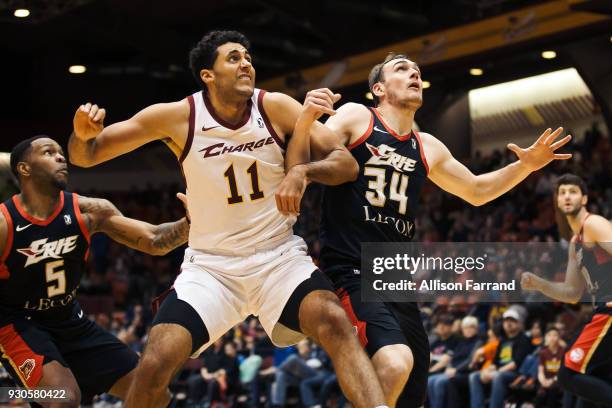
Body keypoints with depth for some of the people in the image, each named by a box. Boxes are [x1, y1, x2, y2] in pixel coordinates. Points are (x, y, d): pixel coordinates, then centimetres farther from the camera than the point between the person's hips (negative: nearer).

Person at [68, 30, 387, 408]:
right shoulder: (178, 116, -10)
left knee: (335, 322, -27)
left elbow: (347, 163, -7)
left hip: (280, 255, 0)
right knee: (155, 364, -15)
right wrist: (83, 134, -28)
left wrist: (303, 172, -28)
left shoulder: (275, 107, -8)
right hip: (211, 265, 0)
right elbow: (85, 156, -4)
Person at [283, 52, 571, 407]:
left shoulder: (428, 148, 18)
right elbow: (301, 163, -8)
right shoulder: (355, 118, 2)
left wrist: (526, 166, 16)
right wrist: (307, 118, -27)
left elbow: (476, 191, 30)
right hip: (351, 271, -7)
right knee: (395, 364, -32)